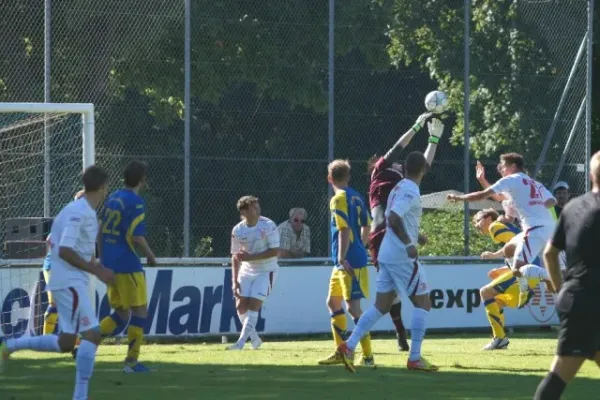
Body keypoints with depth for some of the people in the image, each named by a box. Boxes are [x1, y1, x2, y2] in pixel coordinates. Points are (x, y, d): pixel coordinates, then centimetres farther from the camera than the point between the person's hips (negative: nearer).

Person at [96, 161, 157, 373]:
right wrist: (150, 256, -2)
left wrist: (103, 259, 24)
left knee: (121, 314, 15)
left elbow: (100, 232, 16)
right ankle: (131, 361, 2)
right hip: (128, 266, -8)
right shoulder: (135, 202, -13)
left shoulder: (112, 198, 11)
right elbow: (137, 237, -18)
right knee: (140, 312, 2)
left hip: (110, 265, 8)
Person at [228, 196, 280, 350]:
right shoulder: (237, 231, -5)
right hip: (246, 271, 4)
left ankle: (241, 342, -12)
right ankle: (254, 339, 19)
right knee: (241, 306, -1)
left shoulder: (268, 226, -15)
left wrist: (250, 257, -23)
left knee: (253, 305, -14)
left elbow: (275, 251, -17)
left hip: (266, 271, -4)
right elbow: (235, 257, 2)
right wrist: (235, 280, -5)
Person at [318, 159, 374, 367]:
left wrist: (342, 258, -24)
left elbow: (344, 230, -21)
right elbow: (366, 227, 19)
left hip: (349, 262, -9)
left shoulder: (339, 199, -12)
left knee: (353, 307, -11)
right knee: (333, 302, 18)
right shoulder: (357, 197, 13)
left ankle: (368, 356, -13)